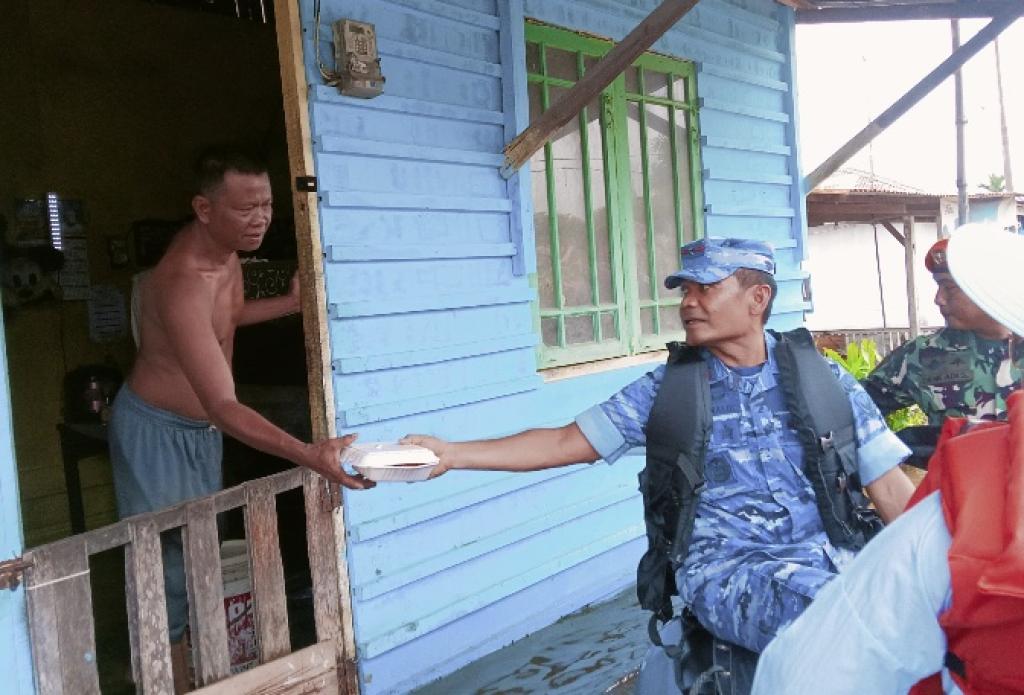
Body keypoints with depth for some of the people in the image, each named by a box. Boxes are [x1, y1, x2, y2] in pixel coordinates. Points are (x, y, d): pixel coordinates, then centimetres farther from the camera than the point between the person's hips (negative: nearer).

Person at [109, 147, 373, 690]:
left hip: (201, 428, 9)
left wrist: (289, 303, 4)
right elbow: (223, 407, -43)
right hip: (158, 432, -9)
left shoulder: (226, 248, -6)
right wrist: (309, 455, -53)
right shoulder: (183, 283, -36)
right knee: (168, 570, -5)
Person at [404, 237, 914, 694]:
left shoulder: (822, 379, 7)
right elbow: (565, 443, 5)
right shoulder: (667, 388, 5)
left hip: (822, 556, 3)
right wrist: (450, 454, -3)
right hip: (724, 566, -3)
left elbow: (892, 490, 7)